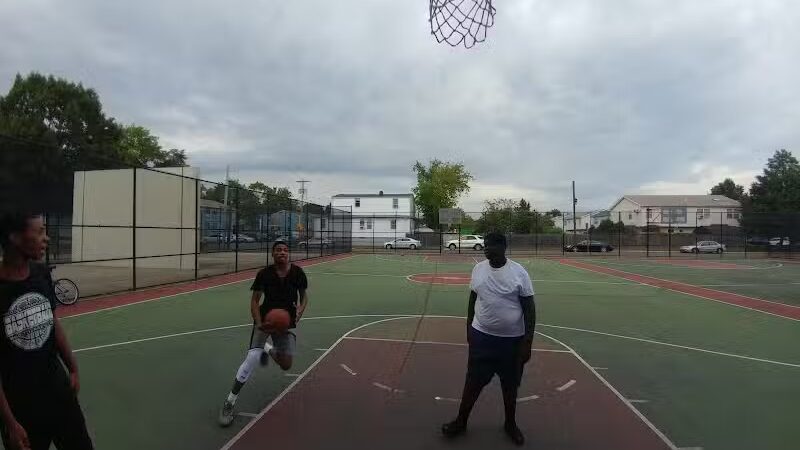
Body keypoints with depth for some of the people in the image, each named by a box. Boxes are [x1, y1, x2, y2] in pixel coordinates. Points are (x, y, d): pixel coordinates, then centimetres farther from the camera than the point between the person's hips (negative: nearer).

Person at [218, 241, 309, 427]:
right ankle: (229, 403, -1)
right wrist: (259, 323, -21)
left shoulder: (297, 273, -7)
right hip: (265, 319, -2)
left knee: (286, 365, 2)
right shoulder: (264, 274, -12)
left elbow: (304, 295, 7)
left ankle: (268, 349, 38)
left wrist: (300, 310, -14)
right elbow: (254, 300, -7)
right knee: (252, 358, -17)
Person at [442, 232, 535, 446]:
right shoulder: (478, 268, -2)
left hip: (512, 339, -2)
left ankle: (510, 424, 37)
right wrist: (469, 328, 13)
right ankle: (461, 421, 29)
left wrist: (528, 343, -11)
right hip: (481, 336, 2)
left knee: (510, 384, 15)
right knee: (473, 381, 11)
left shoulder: (518, 272, -13)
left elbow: (529, 309, -9)